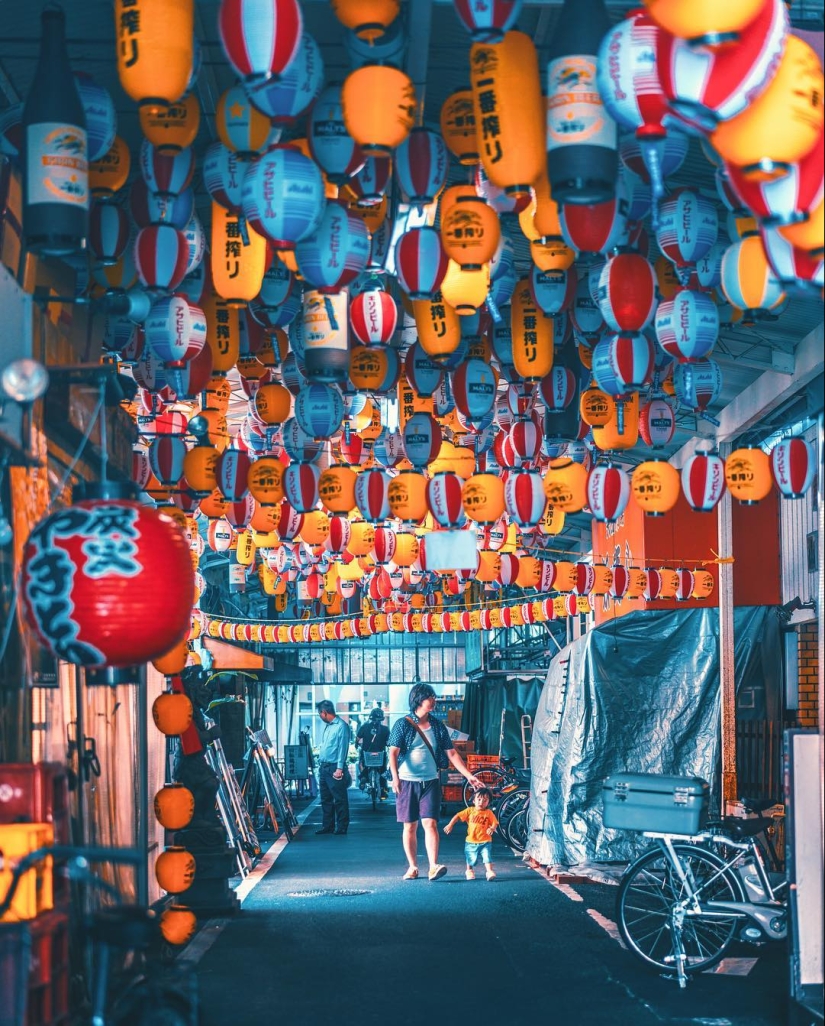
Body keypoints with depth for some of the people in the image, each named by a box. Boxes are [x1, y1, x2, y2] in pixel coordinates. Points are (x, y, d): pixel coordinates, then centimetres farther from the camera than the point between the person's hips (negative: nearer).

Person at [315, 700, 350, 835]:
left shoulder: (341, 726, -11)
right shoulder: (327, 726, 16)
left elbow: (343, 748, -15)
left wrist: (340, 768, -18)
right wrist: (320, 765, 16)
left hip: (334, 768, -9)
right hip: (323, 767, 9)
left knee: (340, 799, -4)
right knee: (325, 799, 11)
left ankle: (342, 827, -1)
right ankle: (327, 826, 16)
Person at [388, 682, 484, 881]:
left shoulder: (437, 725, 8)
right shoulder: (403, 724, -2)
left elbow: (451, 753, 9)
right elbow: (393, 753, -8)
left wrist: (469, 775, 3)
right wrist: (395, 777, -22)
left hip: (430, 782, 2)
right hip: (407, 782, -2)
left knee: (430, 823, -10)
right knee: (410, 826, 4)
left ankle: (433, 867, -18)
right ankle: (412, 867, 13)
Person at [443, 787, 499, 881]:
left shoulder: (489, 813, -2)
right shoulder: (470, 811, -1)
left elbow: (495, 823, -6)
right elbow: (458, 816, 0)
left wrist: (492, 828, -28)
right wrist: (450, 825, -10)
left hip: (485, 842, -1)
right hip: (471, 841, 1)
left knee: (487, 857, -16)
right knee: (471, 859, 12)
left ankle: (490, 872, -9)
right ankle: (469, 871, 37)